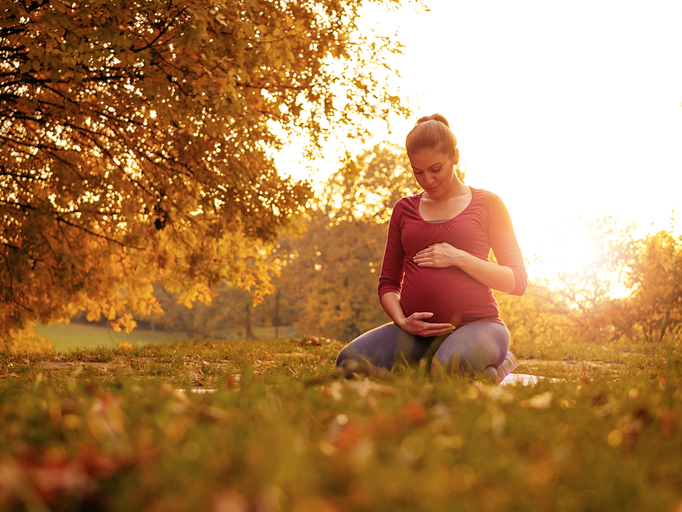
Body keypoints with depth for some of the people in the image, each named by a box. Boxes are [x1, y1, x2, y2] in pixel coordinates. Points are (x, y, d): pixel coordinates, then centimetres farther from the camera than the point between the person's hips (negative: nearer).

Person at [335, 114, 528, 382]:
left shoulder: (487, 203, 7)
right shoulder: (404, 209, 17)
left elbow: (518, 281, 4)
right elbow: (388, 282, 18)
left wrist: (458, 258, -9)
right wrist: (402, 321, -4)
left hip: (476, 324, -3)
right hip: (417, 332, 4)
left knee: (450, 368, -40)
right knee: (350, 360, -26)